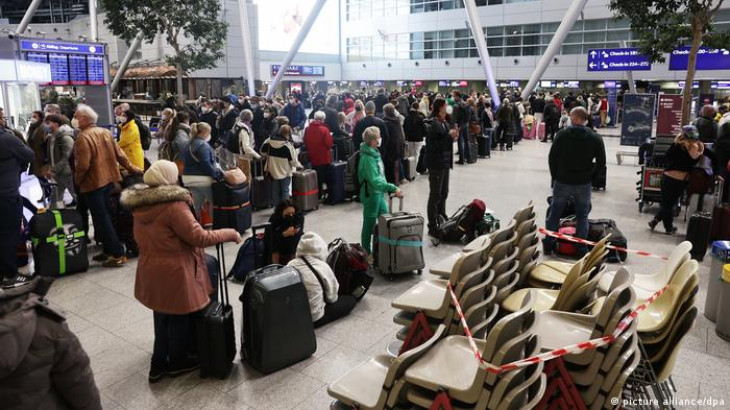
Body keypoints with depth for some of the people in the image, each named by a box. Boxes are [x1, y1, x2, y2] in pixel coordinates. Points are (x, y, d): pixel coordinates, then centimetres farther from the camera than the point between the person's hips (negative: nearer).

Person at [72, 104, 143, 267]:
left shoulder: (83, 137, -18)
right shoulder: (105, 132, 8)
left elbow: (83, 165, -22)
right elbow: (119, 154, 12)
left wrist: (76, 181, -7)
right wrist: (131, 168, 22)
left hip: (93, 183, -8)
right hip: (108, 180, 8)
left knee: (101, 220, -2)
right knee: (105, 217, 16)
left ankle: (117, 254, -1)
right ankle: (109, 250, 22)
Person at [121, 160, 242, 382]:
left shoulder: (140, 206, 4)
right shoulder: (173, 206, -23)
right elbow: (199, 237, -23)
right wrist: (230, 234, -13)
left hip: (151, 271, 8)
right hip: (174, 274, -8)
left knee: (162, 317, 22)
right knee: (179, 318, 12)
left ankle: (158, 364, 33)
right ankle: (178, 362, 31)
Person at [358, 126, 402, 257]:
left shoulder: (375, 153, 6)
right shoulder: (367, 158, -23)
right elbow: (374, 180, -29)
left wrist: (389, 188, 17)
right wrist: (393, 188, -31)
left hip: (379, 192, 9)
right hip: (371, 194, -9)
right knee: (369, 224, 4)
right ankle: (366, 253, 19)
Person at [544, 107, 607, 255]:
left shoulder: (562, 134, -7)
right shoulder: (595, 138, -4)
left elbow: (552, 158, -4)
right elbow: (601, 163, -2)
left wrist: (555, 176, 7)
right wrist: (589, 175, 11)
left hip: (562, 182, 0)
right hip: (584, 184, 1)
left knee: (554, 214, 11)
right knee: (582, 216, 11)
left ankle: (548, 245, 17)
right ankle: (581, 249, 15)